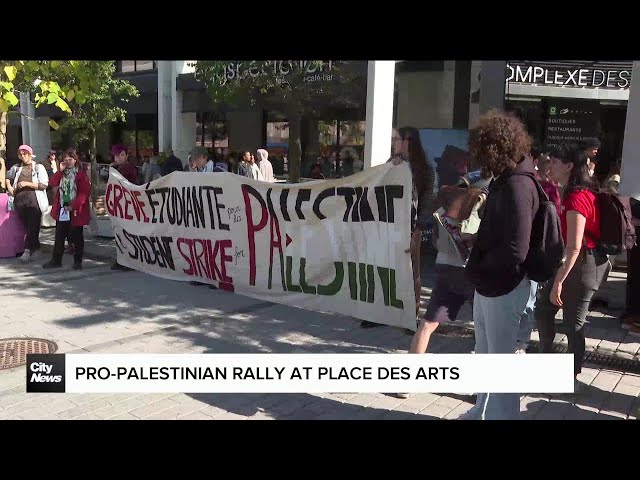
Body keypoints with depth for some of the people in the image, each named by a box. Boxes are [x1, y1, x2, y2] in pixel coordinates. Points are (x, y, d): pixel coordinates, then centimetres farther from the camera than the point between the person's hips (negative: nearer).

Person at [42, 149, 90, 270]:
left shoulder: (81, 173, -6)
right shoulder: (62, 173, 12)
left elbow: (86, 192, -13)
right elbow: (53, 183, -2)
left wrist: (73, 205, -18)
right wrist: (60, 170, -11)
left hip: (75, 211, -5)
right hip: (62, 210, 5)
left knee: (76, 237, 4)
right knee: (59, 236, 9)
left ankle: (78, 261, 13)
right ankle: (56, 260, 17)